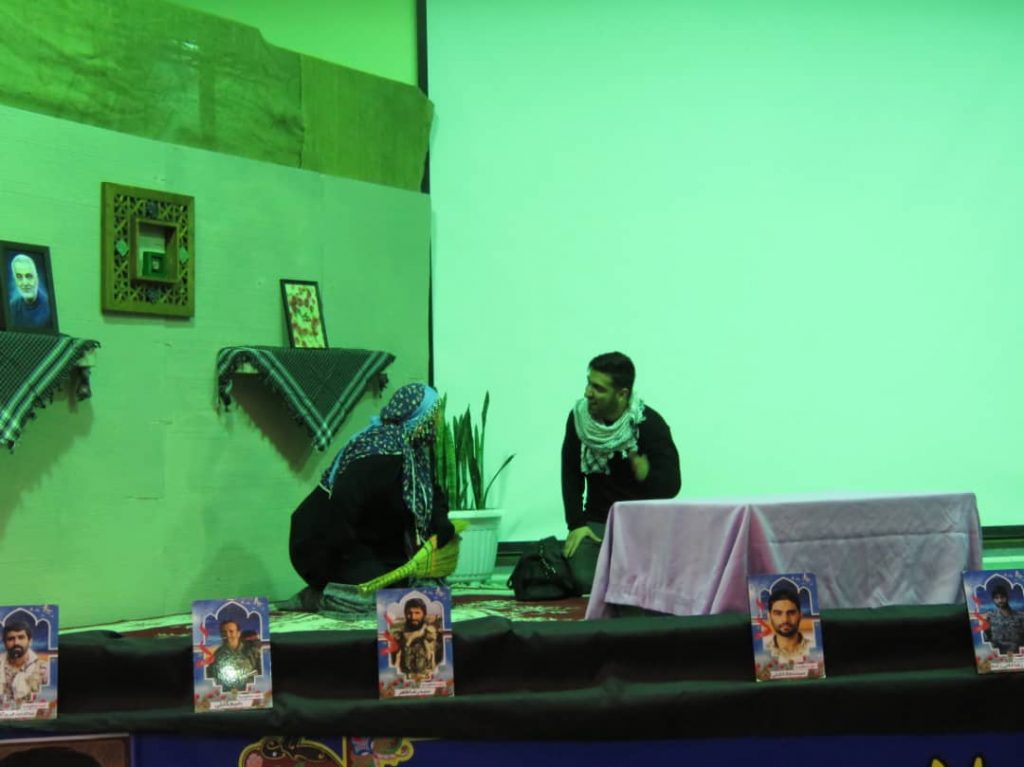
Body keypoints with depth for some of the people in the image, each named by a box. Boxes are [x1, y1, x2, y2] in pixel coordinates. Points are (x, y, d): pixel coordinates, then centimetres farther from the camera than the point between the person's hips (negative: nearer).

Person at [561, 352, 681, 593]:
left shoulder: (650, 424, -14)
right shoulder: (579, 418, -4)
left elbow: (669, 487, -17)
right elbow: (571, 475, 4)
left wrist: (636, 461, -36)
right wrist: (576, 524, -5)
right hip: (597, 521, 3)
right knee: (582, 579, -20)